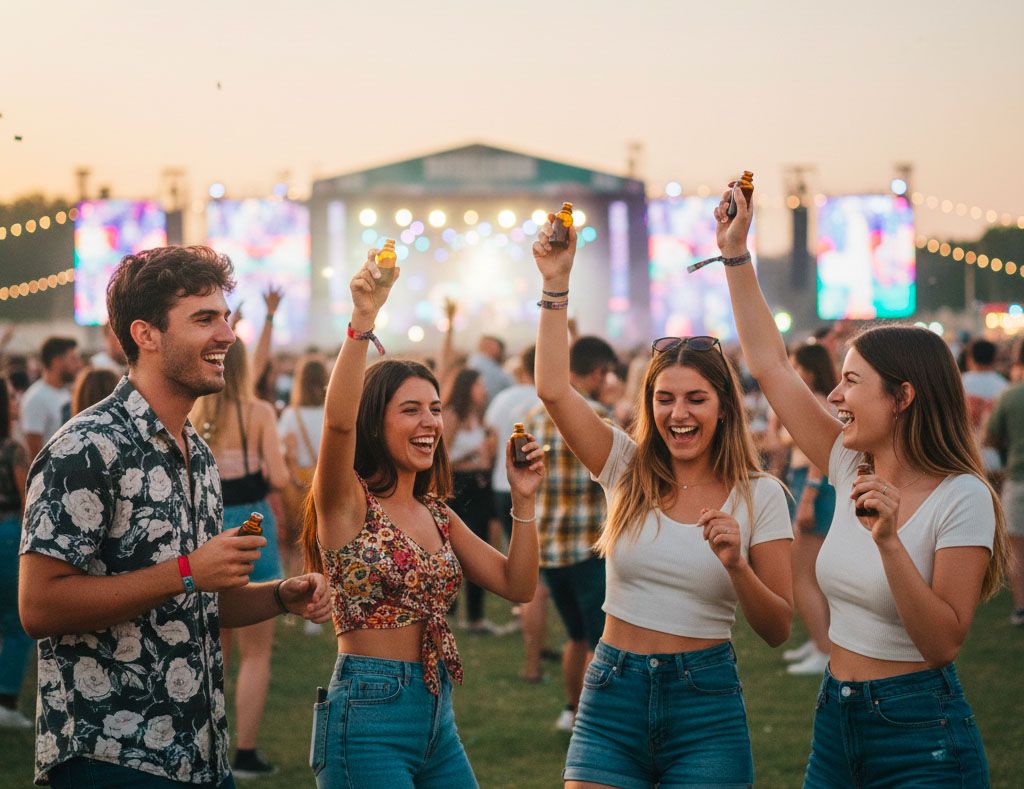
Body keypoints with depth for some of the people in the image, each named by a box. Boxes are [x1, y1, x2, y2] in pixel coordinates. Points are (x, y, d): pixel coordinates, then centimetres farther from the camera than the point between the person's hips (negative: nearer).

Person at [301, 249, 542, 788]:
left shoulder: (437, 515, 13)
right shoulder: (347, 501, -7)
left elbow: (517, 586, 12)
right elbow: (338, 421, -28)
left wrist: (523, 501, 1)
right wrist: (363, 320, -36)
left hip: (437, 715, 7)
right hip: (368, 712, -7)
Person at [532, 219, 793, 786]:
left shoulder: (759, 495, -1)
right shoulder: (628, 470, 3)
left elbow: (777, 629, -1)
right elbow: (553, 390, -10)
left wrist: (736, 565, -18)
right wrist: (556, 285, -12)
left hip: (706, 702, -1)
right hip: (613, 694, 1)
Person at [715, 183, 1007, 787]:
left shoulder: (961, 499, -15)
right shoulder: (854, 467, 4)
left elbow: (944, 641, -19)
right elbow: (771, 365, 9)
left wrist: (889, 542, -30)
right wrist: (735, 255, 7)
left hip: (922, 737, -7)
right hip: (837, 720, 7)